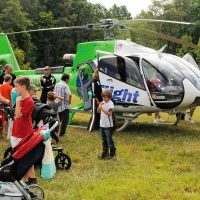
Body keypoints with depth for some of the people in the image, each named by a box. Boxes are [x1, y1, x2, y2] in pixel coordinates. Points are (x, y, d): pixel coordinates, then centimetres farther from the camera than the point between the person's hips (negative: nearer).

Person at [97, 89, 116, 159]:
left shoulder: (110, 103, -12)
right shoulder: (102, 102, 8)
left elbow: (110, 113, -21)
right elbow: (98, 111, 12)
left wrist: (102, 109, -25)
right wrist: (99, 107, -8)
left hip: (108, 125, -7)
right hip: (102, 124, 7)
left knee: (109, 140, -1)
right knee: (104, 140, 16)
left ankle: (112, 153, 9)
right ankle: (105, 152, 26)